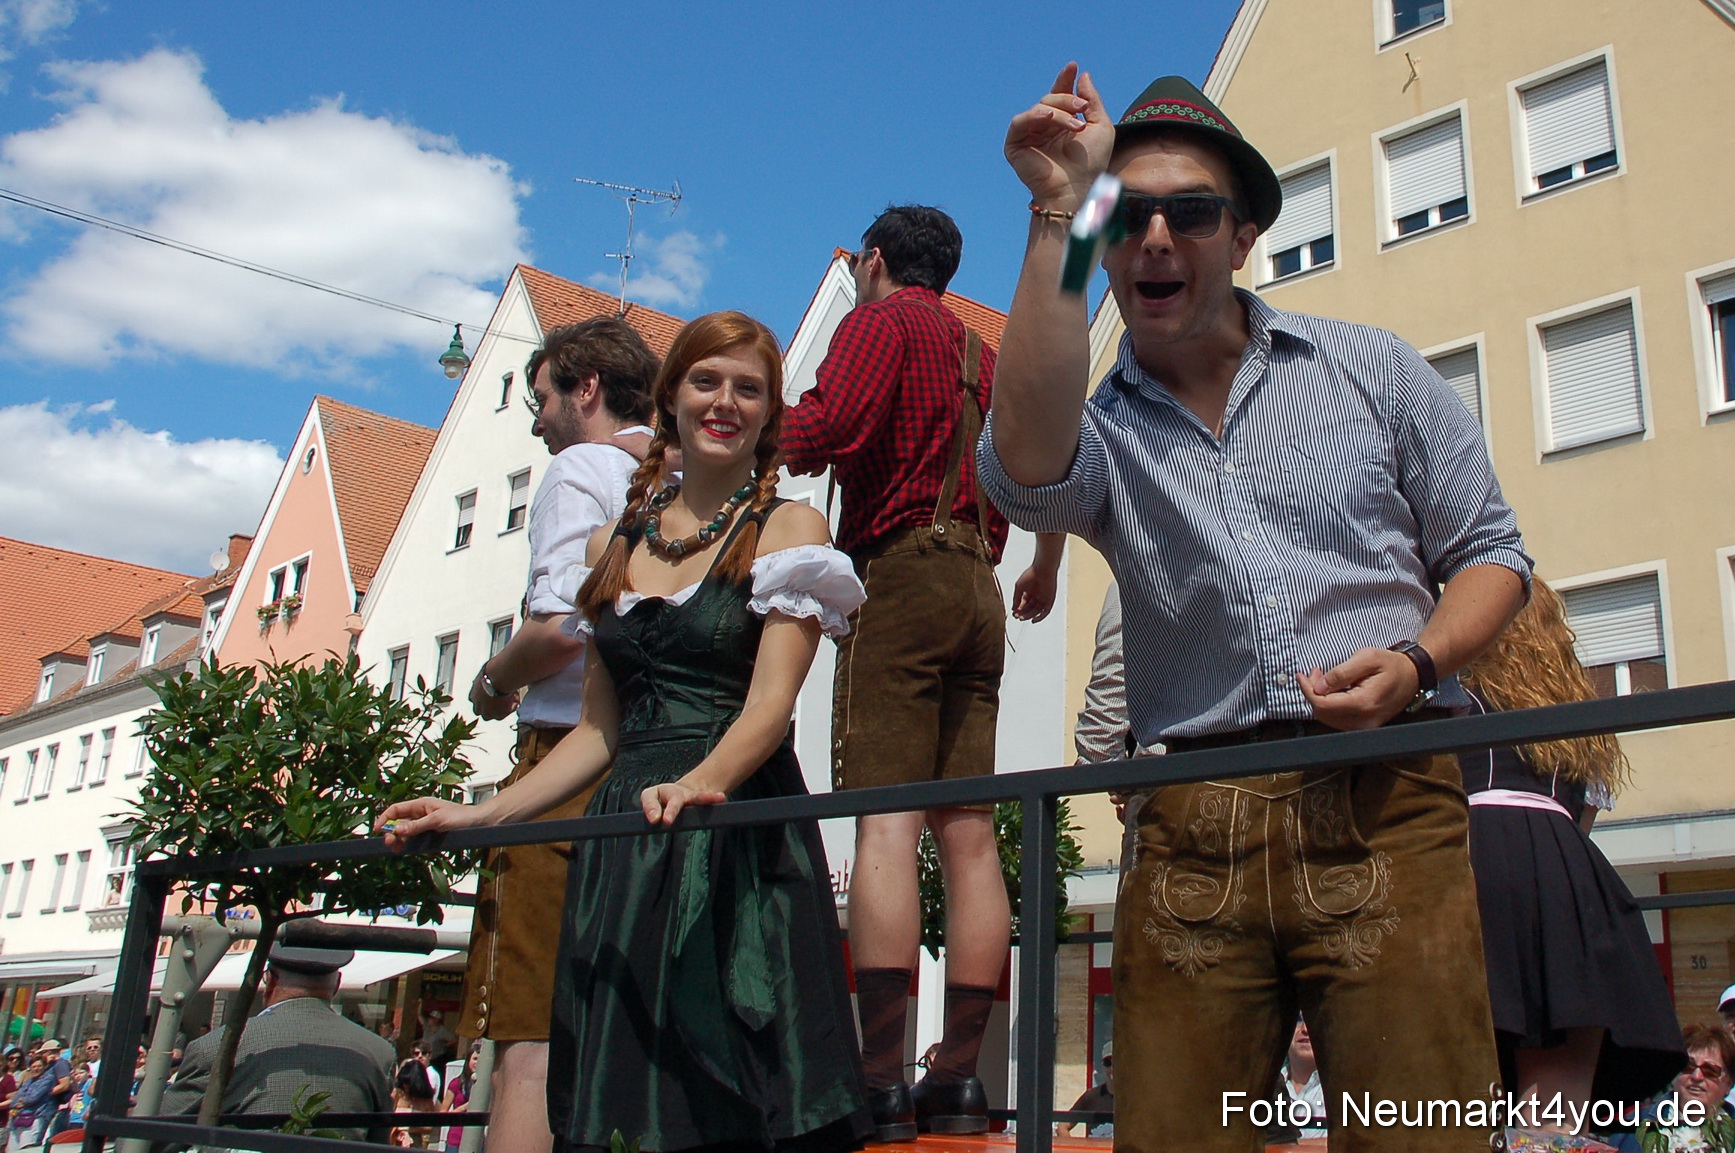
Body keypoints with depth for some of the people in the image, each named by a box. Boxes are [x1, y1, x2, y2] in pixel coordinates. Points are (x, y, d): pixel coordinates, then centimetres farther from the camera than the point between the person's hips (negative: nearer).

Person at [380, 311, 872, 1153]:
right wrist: (481, 815, 10)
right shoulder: (615, 544, 18)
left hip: (738, 837, -5)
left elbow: (771, 701, -10)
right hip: (623, 842, 5)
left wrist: (701, 783, -29)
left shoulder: (787, 529, 4)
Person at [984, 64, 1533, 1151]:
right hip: (1192, 836, 1)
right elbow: (1029, 467, -16)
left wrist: (1416, 663, -7)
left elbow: (1490, 551, 15)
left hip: (1384, 806, 0)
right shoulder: (1102, 423, 10)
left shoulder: (1370, 366, 13)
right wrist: (1057, 208, -14)